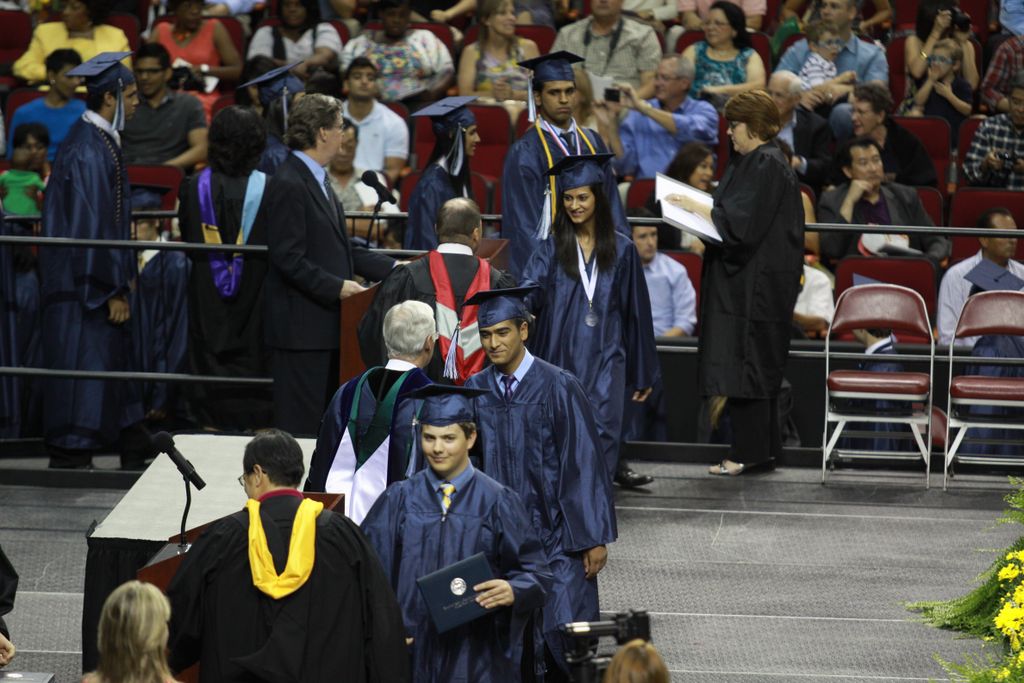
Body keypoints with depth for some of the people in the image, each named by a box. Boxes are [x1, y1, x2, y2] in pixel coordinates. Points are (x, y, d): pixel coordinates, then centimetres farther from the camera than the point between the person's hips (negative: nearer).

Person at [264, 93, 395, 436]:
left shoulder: (316, 179, 16)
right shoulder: (288, 185, -16)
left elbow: (340, 248, 20)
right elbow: (289, 259, -20)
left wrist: (393, 268, 14)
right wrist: (336, 287, -21)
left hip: (325, 319, 10)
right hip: (301, 324, -10)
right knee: (301, 421, -6)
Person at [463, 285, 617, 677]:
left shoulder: (559, 388, -7)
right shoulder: (475, 392, 4)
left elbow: (584, 464, -7)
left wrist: (594, 538, -9)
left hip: (554, 536, -3)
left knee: (563, 634, -9)